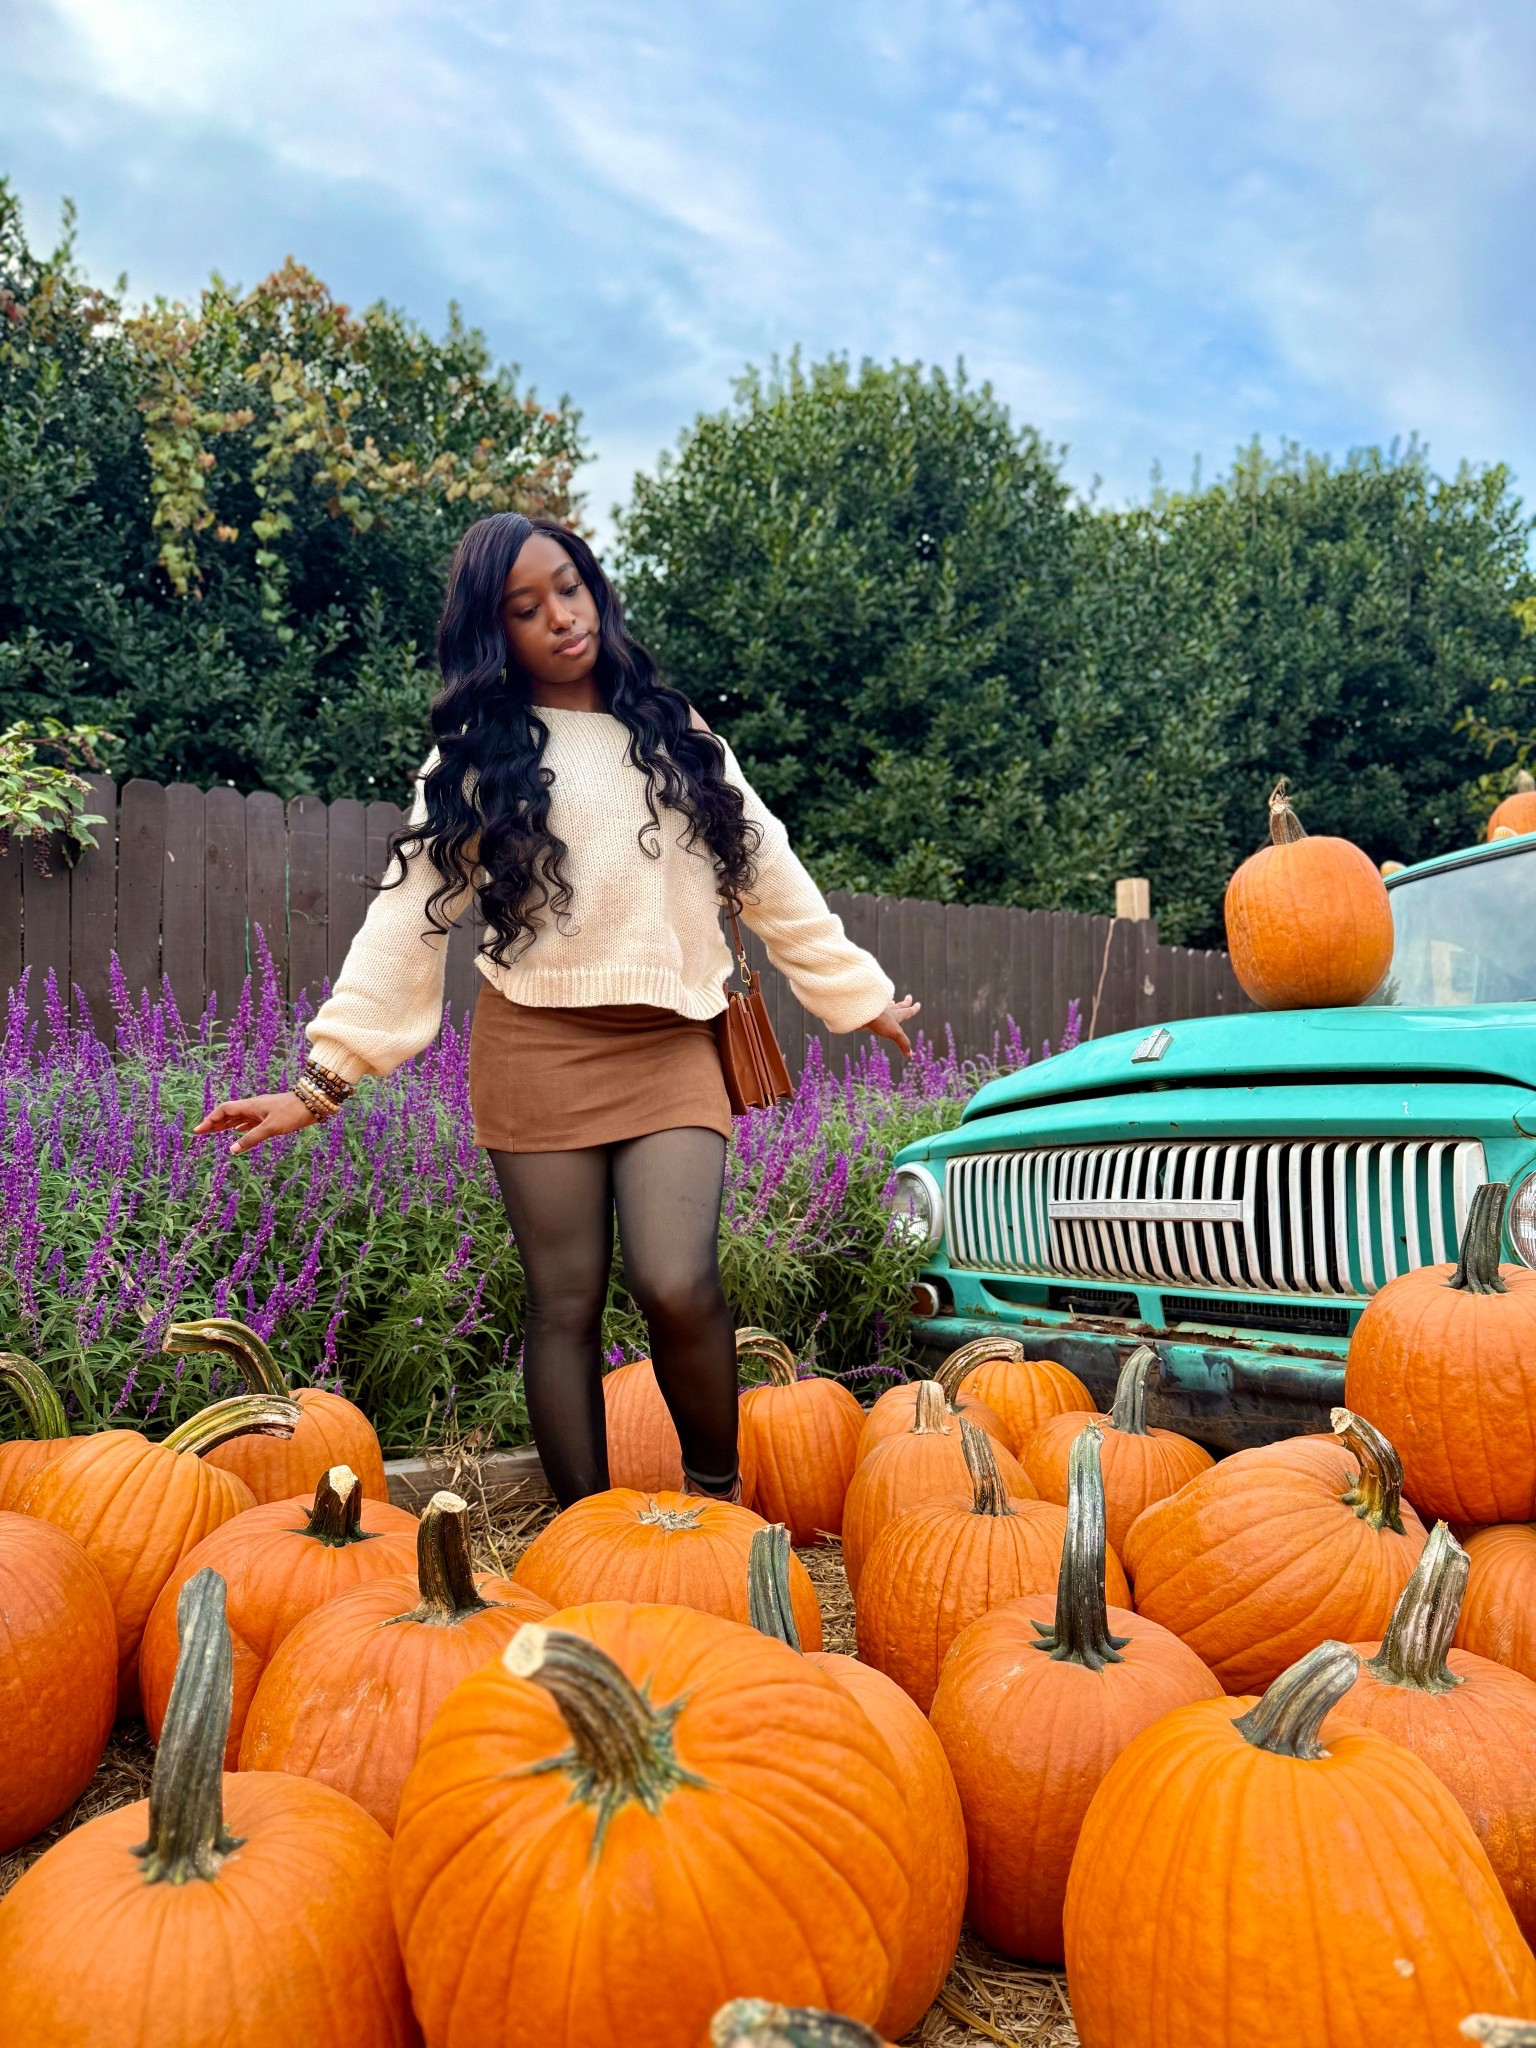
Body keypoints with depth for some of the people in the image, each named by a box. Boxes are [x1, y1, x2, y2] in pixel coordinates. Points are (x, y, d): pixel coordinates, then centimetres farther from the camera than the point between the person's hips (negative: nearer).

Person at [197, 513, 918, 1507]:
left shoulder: (677, 735, 15)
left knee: (678, 1286, -16)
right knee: (566, 1302, 1)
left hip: (673, 1048, 1)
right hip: (538, 1050, 0)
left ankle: (719, 1492, 8)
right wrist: (324, 1077, -9)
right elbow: (408, 919, 0)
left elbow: (771, 878, 16)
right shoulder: (477, 759, 7)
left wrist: (860, 994, 15)